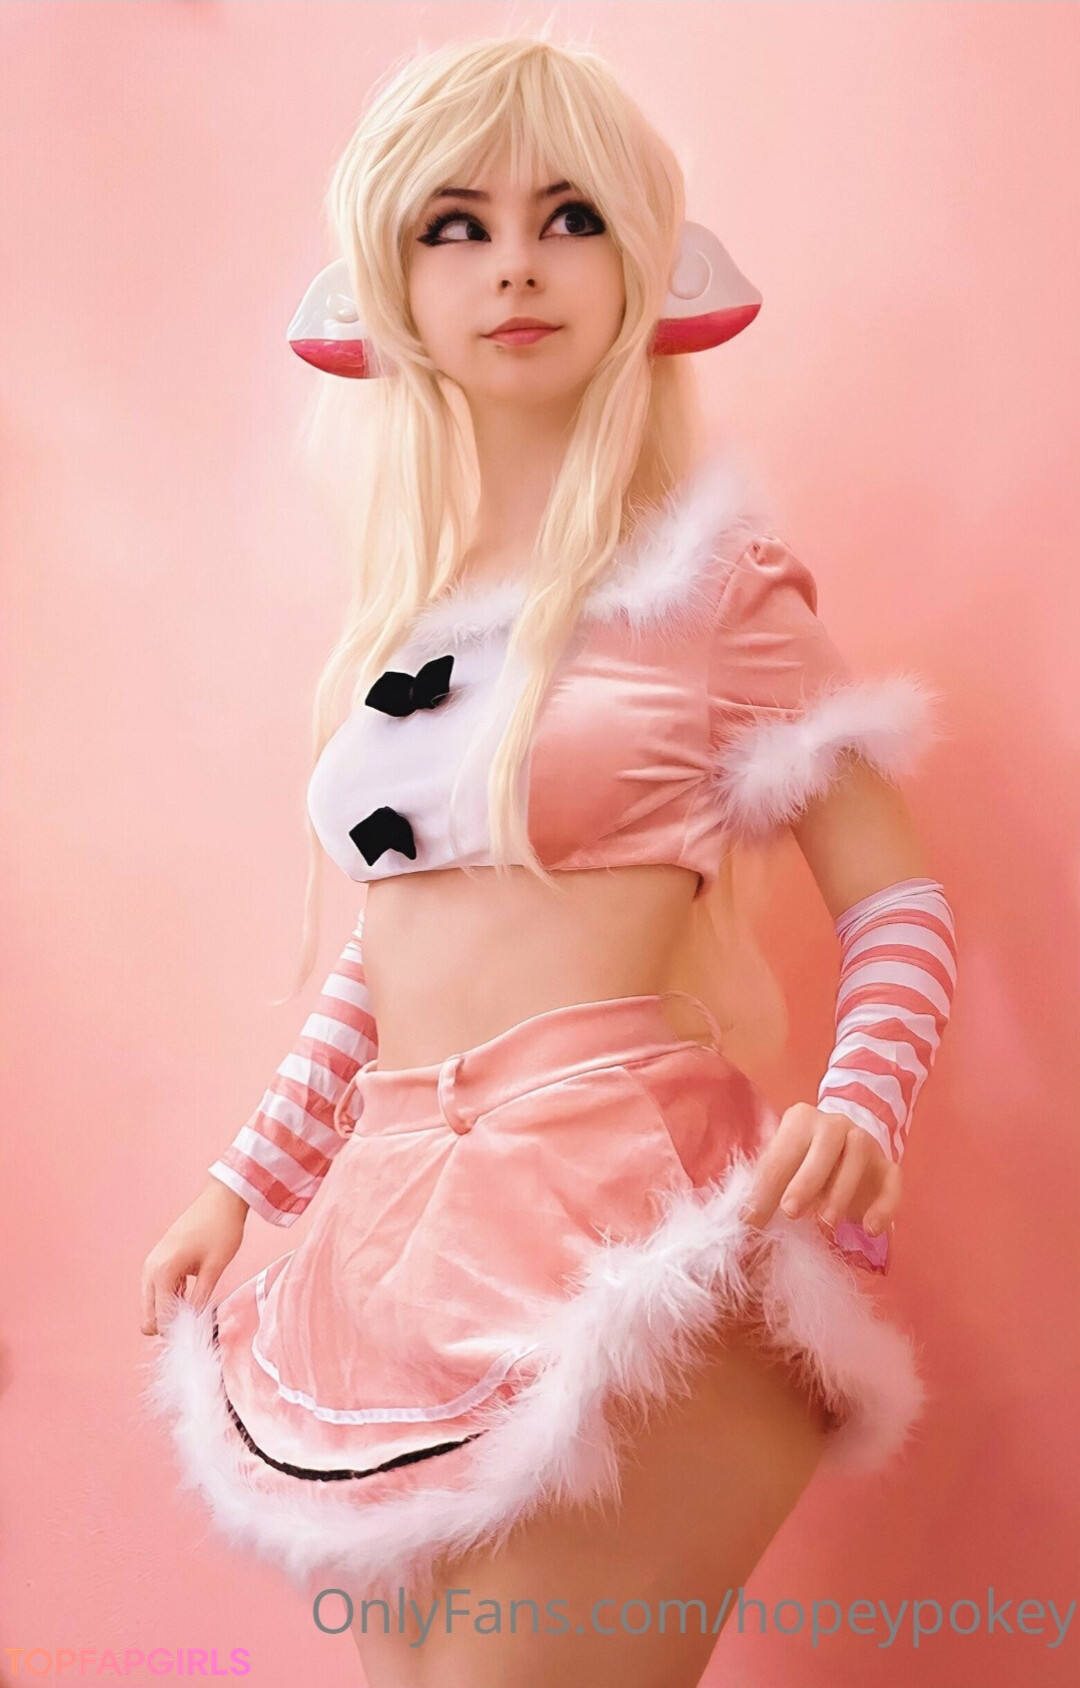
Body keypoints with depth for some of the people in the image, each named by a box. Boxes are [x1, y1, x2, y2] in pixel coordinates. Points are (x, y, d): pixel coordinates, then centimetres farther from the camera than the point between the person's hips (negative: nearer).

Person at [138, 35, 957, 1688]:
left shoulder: (712, 577, -3)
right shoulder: (399, 613, 11)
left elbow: (899, 903, -2)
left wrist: (856, 1111, -20)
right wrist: (242, 1184, 17)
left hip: (617, 1224, -5)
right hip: (396, 1231, 6)